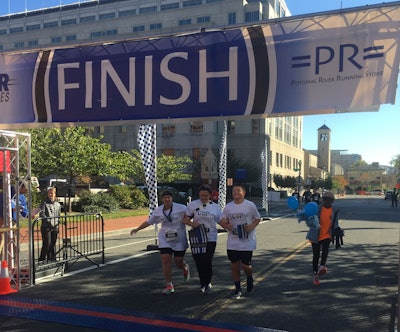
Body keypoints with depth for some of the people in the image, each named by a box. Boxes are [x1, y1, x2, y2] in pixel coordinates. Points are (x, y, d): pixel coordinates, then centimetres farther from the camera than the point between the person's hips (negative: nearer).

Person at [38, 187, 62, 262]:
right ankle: (41, 259, 5)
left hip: (55, 227, 5)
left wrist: (57, 222, 1)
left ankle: (52, 259, 18)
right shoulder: (44, 203, -4)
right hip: (46, 227, -5)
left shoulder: (58, 204, 12)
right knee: (47, 243, -8)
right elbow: (41, 214, -11)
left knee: (53, 244, 9)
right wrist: (49, 221, -19)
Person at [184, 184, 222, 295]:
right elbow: (186, 219, 3)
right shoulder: (193, 205, 2)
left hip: (210, 238, -1)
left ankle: (207, 283, 14)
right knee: (198, 262, 6)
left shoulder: (215, 207, 4)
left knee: (207, 262, -8)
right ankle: (203, 283, 27)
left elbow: (221, 221, 6)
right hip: (196, 238, 1)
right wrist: (192, 223, -17)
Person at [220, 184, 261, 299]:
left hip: (247, 242, -3)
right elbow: (222, 221, 10)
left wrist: (252, 226, -13)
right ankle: (237, 288, 24)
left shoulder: (250, 205, -3)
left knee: (246, 265, -1)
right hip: (232, 243, 3)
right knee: (234, 266, 7)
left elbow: (257, 219, 6)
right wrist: (226, 225, -13)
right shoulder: (228, 206, 4)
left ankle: (250, 278, 34)